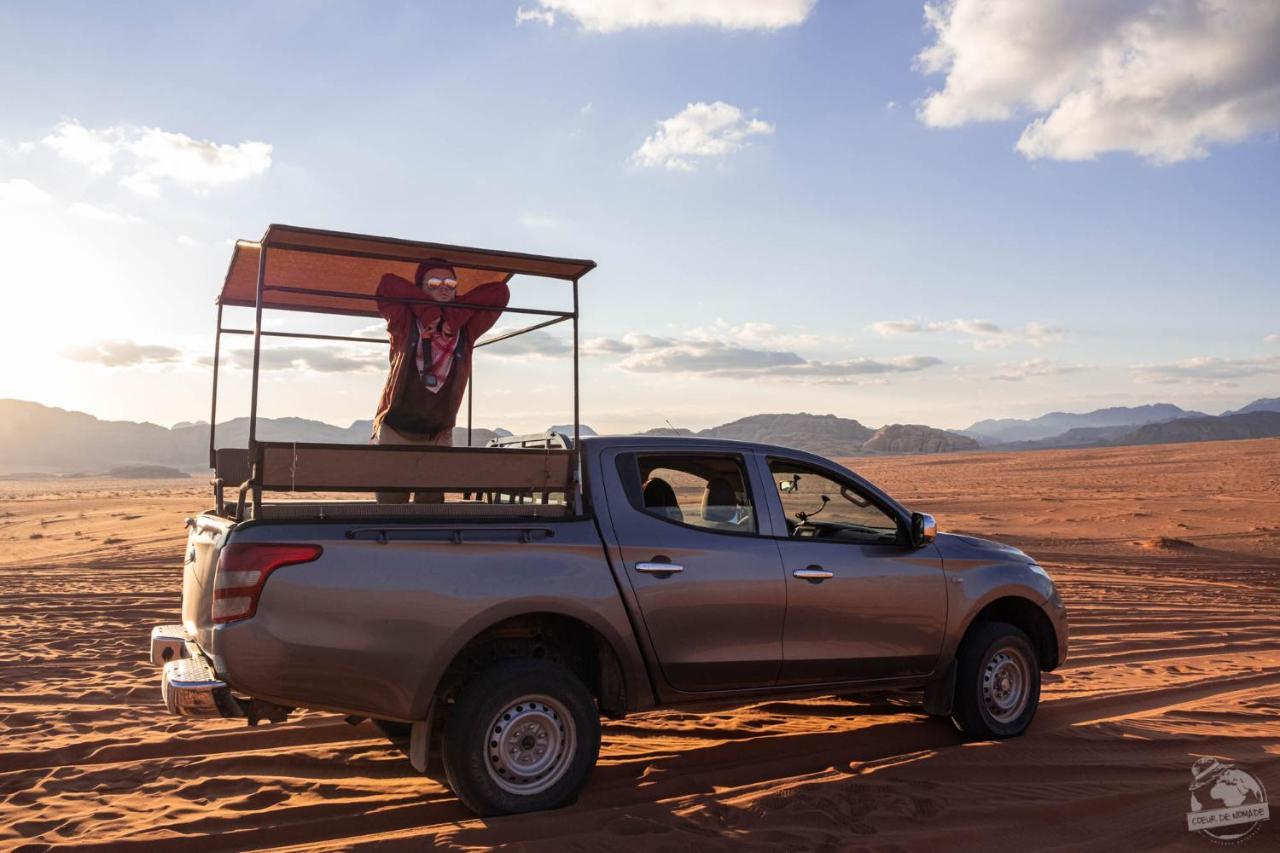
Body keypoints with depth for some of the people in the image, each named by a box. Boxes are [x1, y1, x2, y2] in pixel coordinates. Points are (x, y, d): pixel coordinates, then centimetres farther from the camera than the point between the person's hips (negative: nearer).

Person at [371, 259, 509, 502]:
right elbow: (388, 284, -15)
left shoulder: (466, 327, 4)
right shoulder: (405, 322, -2)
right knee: (390, 510, -3)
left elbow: (499, 292, -2)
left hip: (439, 436, 2)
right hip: (394, 431, -2)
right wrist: (428, 310, -14)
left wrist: (454, 315, -10)